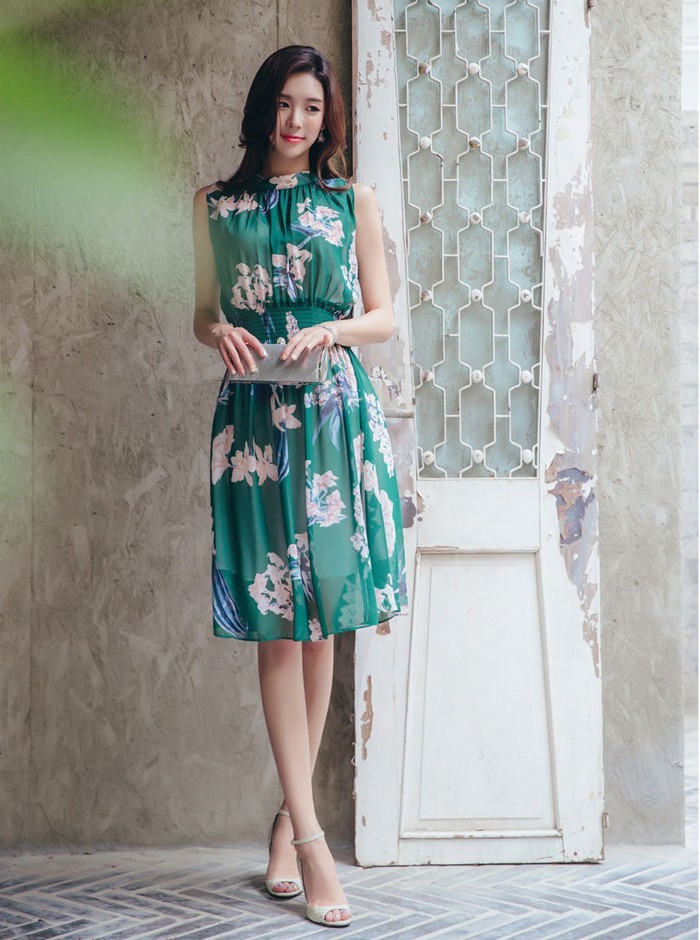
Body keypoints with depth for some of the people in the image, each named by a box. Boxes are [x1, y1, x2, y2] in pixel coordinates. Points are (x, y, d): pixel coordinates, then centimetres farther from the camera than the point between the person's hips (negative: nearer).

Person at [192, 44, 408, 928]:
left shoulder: (354, 201, 9)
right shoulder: (215, 205, 11)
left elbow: (384, 315, 8)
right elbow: (203, 311, 13)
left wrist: (329, 330, -12)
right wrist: (221, 334, -9)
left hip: (337, 413, 1)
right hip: (254, 415, -1)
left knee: (321, 620, 3)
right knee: (279, 622, -6)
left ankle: (290, 812, 16)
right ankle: (309, 836, -7)